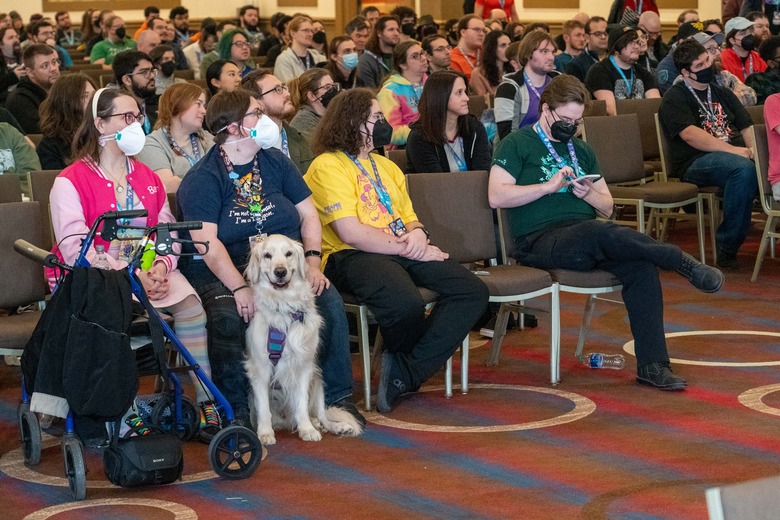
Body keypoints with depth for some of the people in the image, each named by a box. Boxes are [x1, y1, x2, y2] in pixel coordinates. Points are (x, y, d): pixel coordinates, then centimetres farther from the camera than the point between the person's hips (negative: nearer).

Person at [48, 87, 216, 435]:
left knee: (190, 303, -22)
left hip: (148, 271, 5)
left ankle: (207, 403, -19)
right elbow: (76, 248, -15)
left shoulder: (147, 178, 18)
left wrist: (160, 267, -15)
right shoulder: (70, 182, -3)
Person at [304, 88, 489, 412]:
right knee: (406, 305, -38)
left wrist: (417, 233, 0)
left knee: (472, 292, -14)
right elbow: (351, 233, -12)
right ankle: (403, 359, 0)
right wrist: (407, 248, -10)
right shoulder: (328, 166, -2)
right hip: (350, 256, -8)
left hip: (403, 252, 8)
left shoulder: (386, 166, 27)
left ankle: (404, 373, -18)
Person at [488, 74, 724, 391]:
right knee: (602, 233, -38)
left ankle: (652, 365, -28)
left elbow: (607, 208, 23)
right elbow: (497, 196, -8)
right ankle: (682, 263, -23)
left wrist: (588, 194, 1)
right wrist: (549, 186, -13)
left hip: (588, 240, 6)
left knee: (641, 265, -26)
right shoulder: (518, 145, 7)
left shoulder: (582, 151, 24)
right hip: (541, 243, -6)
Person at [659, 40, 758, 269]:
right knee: (744, 169, -37)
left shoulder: (722, 94, 25)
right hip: (695, 163, -6)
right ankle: (727, 248, -28)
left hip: (735, 155, 6)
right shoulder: (675, 99, 3)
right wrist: (734, 151, -18)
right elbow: (690, 135, -12)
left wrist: (754, 149, -5)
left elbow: (746, 127, 18)